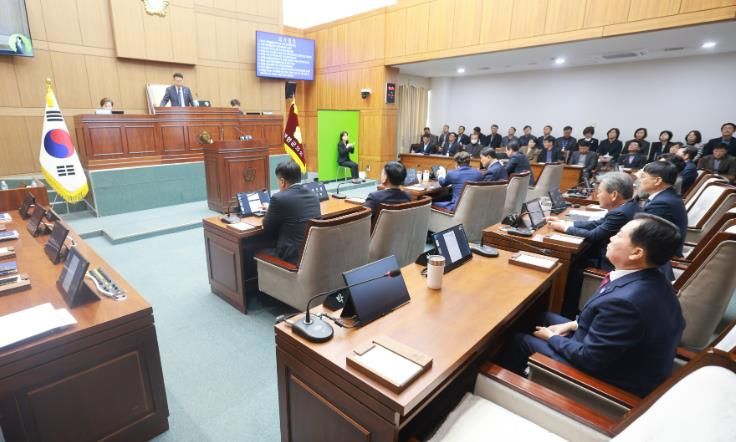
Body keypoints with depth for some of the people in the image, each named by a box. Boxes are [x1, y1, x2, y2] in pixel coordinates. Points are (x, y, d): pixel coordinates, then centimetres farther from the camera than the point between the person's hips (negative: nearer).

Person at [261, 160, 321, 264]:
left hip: (294, 257, -7)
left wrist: (269, 211, 17)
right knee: (269, 248, 28)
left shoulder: (279, 198, -15)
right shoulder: (313, 195, 6)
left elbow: (268, 230, -2)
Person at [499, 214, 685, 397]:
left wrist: (552, 337, -10)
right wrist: (574, 324, 4)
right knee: (546, 318, 18)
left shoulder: (624, 300, -37)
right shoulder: (652, 281, -8)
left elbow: (588, 359, -26)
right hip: (623, 357, 8)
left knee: (519, 340, 4)